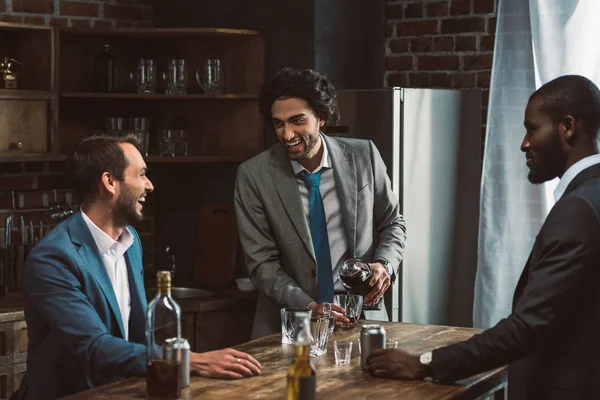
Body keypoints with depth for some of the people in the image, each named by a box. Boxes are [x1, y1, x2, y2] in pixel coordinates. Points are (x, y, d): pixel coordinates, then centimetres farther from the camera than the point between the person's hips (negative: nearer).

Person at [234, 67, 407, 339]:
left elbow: (392, 223, 12)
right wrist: (308, 307, -16)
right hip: (289, 324, -1)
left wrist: (385, 263, -7)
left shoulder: (363, 156, 0)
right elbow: (261, 263, -3)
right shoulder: (253, 176, -5)